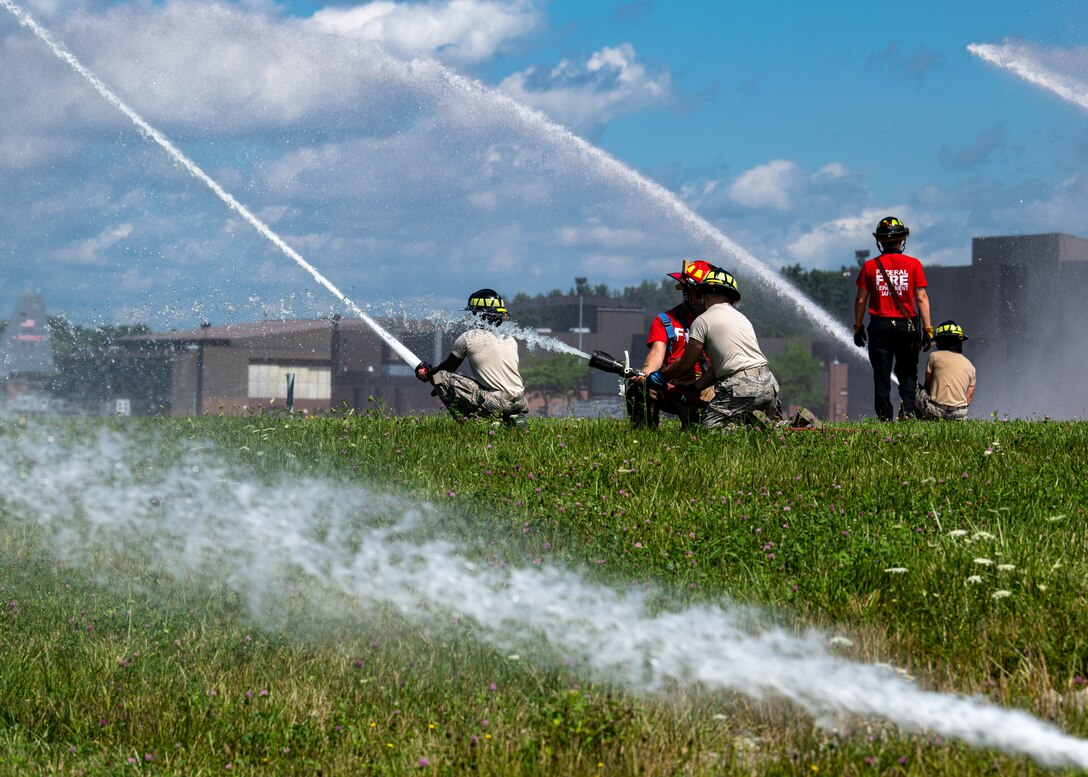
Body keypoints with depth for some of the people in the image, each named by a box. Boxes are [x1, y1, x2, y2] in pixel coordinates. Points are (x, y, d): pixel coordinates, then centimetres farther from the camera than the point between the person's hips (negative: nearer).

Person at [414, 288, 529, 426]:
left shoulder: (468, 338, 0)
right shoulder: (511, 341, 14)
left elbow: (449, 366, 14)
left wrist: (428, 373, 36)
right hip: (519, 403, 5)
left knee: (439, 376, 3)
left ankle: (469, 420, -5)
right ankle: (515, 418, 10)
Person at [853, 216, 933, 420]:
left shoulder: (870, 266, 0)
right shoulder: (913, 265, -2)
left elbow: (861, 300, 2)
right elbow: (921, 298, -4)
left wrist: (858, 327, 11)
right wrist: (928, 329, -2)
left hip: (880, 327, 0)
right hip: (906, 325, 0)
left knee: (881, 376, 5)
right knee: (907, 373, 12)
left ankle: (884, 417, 2)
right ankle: (907, 410, -4)